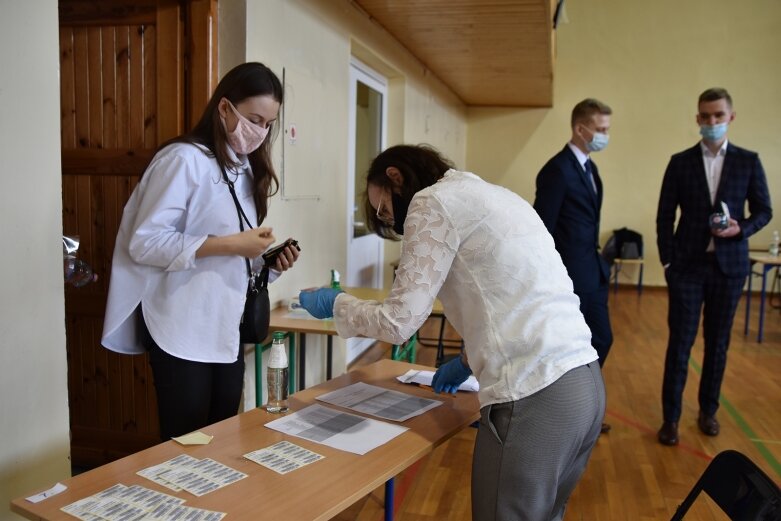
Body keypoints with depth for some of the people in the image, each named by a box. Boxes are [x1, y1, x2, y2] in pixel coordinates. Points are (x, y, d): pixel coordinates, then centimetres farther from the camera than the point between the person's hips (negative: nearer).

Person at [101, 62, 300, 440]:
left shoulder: (247, 169, 14)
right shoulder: (184, 159, -12)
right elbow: (144, 242, -19)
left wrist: (269, 263, 0)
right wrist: (230, 244, -23)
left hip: (227, 330, 8)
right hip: (184, 332, -7)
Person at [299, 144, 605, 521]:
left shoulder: (435, 201, -4)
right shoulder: (489, 196, 21)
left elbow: (399, 321, -8)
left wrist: (335, 303, 8)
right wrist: (469, 360, 30)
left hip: (532, 396, -9)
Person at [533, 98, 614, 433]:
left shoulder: (589, 167, 12)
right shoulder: (557, 170, -17)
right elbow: (543, 228, -17)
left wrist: (598, 264, 14)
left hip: (592, 273, 10)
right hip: (569, 277, -10)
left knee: (601, 339, 16)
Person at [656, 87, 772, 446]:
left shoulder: (748, 161, 4)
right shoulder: (680, 162, 2)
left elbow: (763, 211, 8)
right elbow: (665, 216, 3)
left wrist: (741, 229, -13)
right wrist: (667, 261, -3)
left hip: (729, 265, 1)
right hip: (688, 265, -1)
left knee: (718, 342, 11)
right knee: (680, 341, 0)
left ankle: (708, 410, 27)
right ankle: (671, 417, 10)